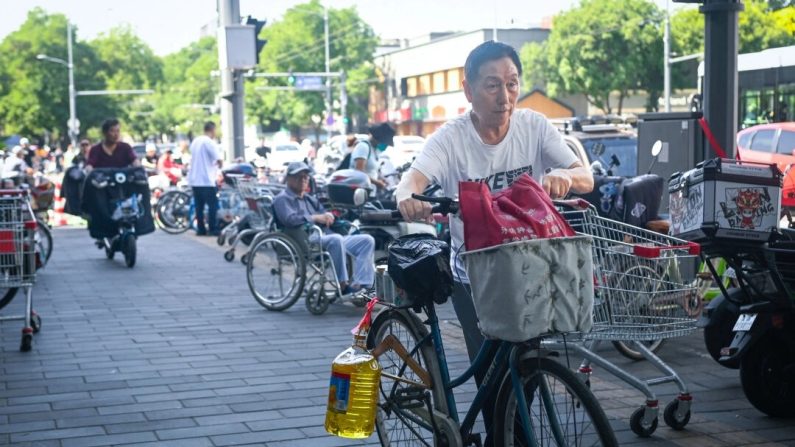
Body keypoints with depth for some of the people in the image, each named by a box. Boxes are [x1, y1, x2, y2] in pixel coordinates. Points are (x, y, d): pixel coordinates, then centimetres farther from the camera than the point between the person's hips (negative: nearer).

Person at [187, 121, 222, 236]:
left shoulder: (195, 141, 13)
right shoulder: (209, 142, -12)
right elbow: (219, 160, -20)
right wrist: (219, 164, 2)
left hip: (195, 179, 8)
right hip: (207, 179, -8)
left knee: (199, 205, 10)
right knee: (213, 205, -3)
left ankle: (200, 229, 11)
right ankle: (213, 229, -4)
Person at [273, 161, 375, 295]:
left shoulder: (310, 199, 33)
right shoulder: (283, 199, 6)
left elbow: (325, 216, 25)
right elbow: (289, 220, -14)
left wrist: (328, 216, 0)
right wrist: (316, 218, -10)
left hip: (328, 236, 9)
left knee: (367, 240, -7)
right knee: (336, 239, -39)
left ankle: (362, 284, -23)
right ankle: (342, 285, -34)